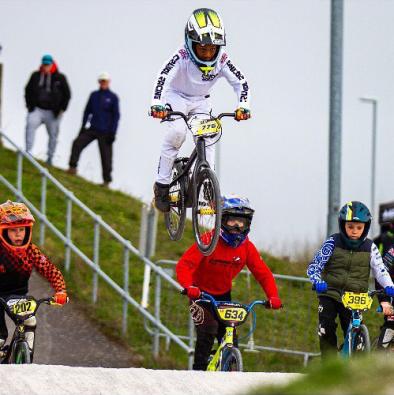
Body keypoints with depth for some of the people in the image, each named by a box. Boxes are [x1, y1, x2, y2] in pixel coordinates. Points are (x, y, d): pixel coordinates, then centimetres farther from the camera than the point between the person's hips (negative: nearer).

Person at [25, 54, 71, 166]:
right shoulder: (36, 76, 4)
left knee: (53, 135, 5)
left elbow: (67, 94, 6)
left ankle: (50, 158, 17)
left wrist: (62, 109, -1)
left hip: (52, 113, 0)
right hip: (37, 109, 0)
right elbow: (28, 90, 15)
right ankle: (28, 152, -24)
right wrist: (29, 105, 5)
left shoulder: (60, 78, -1)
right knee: (30, 125, -24)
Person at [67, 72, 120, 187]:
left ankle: (107, 180, 7)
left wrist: (112, 132, -9)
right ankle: (73, 167, -4)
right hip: (92, 129, 4)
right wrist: (83, 126, 9)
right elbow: (87, 111, 14)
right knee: (77, 143, -13)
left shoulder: (113, 97, -3)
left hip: (105, 132, -4)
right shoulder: (94, 95, 8)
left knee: (106, 155, -1)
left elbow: (116, 116, -3)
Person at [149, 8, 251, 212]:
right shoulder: (183, 57, -32)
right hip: (176, 96, -4)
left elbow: (241, 82, -18)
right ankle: (162, 184, -18)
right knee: (177, 132, -28)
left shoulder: (222, 60, -22)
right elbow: (163, 77, -43)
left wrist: (243, 106, -35)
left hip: (200, 101, 4)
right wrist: (157, 105, -58)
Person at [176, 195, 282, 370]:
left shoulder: (247, 247, -11)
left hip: (223, 295, 4)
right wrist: (189, 287, -49)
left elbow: (263, 273, -8)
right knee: (208, 331, -24)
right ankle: (198, 370, -13)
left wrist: (273, 297, -25)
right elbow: (184, 265, -30)